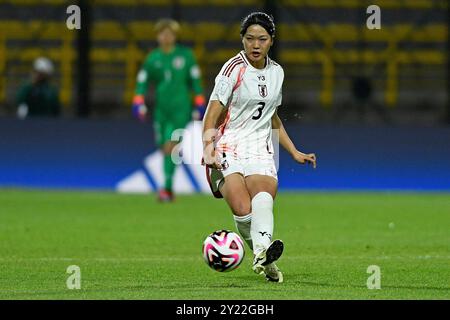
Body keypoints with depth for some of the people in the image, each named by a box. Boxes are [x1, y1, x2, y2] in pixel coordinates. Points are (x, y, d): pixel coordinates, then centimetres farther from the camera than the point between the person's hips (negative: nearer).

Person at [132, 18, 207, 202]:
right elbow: (142, 82, 8)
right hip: (161, 109, 3)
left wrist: (199, 105, 5)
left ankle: (167, 188, -18)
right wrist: (138, 103, -5)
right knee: (165, 149, 5)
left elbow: (195, 81, 7)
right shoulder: (153, 58, 6)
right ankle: (169, 190, 16)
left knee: (170, 146, -17)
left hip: (180, 108, -3)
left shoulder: (185, 55, 2)